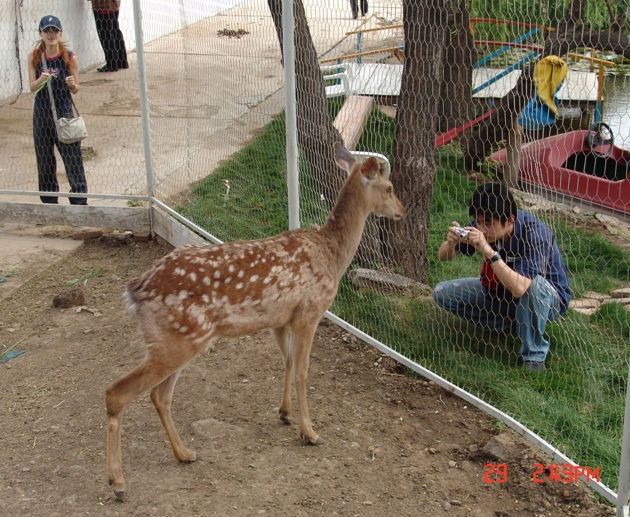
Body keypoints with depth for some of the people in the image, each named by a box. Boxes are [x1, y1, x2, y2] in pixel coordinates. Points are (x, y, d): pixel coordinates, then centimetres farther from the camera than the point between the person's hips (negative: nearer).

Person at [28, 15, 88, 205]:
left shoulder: (70, 58, -7)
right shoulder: (34, 57, -2)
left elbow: (75, 90, -2)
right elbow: (32, 87, -3)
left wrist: (72, 85, -25)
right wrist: (41, 80, -24)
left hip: (64, 111, -3)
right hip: (41, 113, 3)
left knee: (72, 158, -2)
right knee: (44, 159, 12)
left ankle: (79, 201, 6)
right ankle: (49, 201, 25)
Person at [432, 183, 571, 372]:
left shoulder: (534, 234, -33)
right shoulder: (483, 225, -17)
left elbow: (519, 288, -45)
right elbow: (443, 257, -10)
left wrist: (488, 251, -48)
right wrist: (451, 242, -33)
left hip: (547, 298, -6)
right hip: (501, 290, 6)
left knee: (533, 283, -41)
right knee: (441, 293, -7)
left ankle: (534, 354, -20)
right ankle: (510, 323, 2)